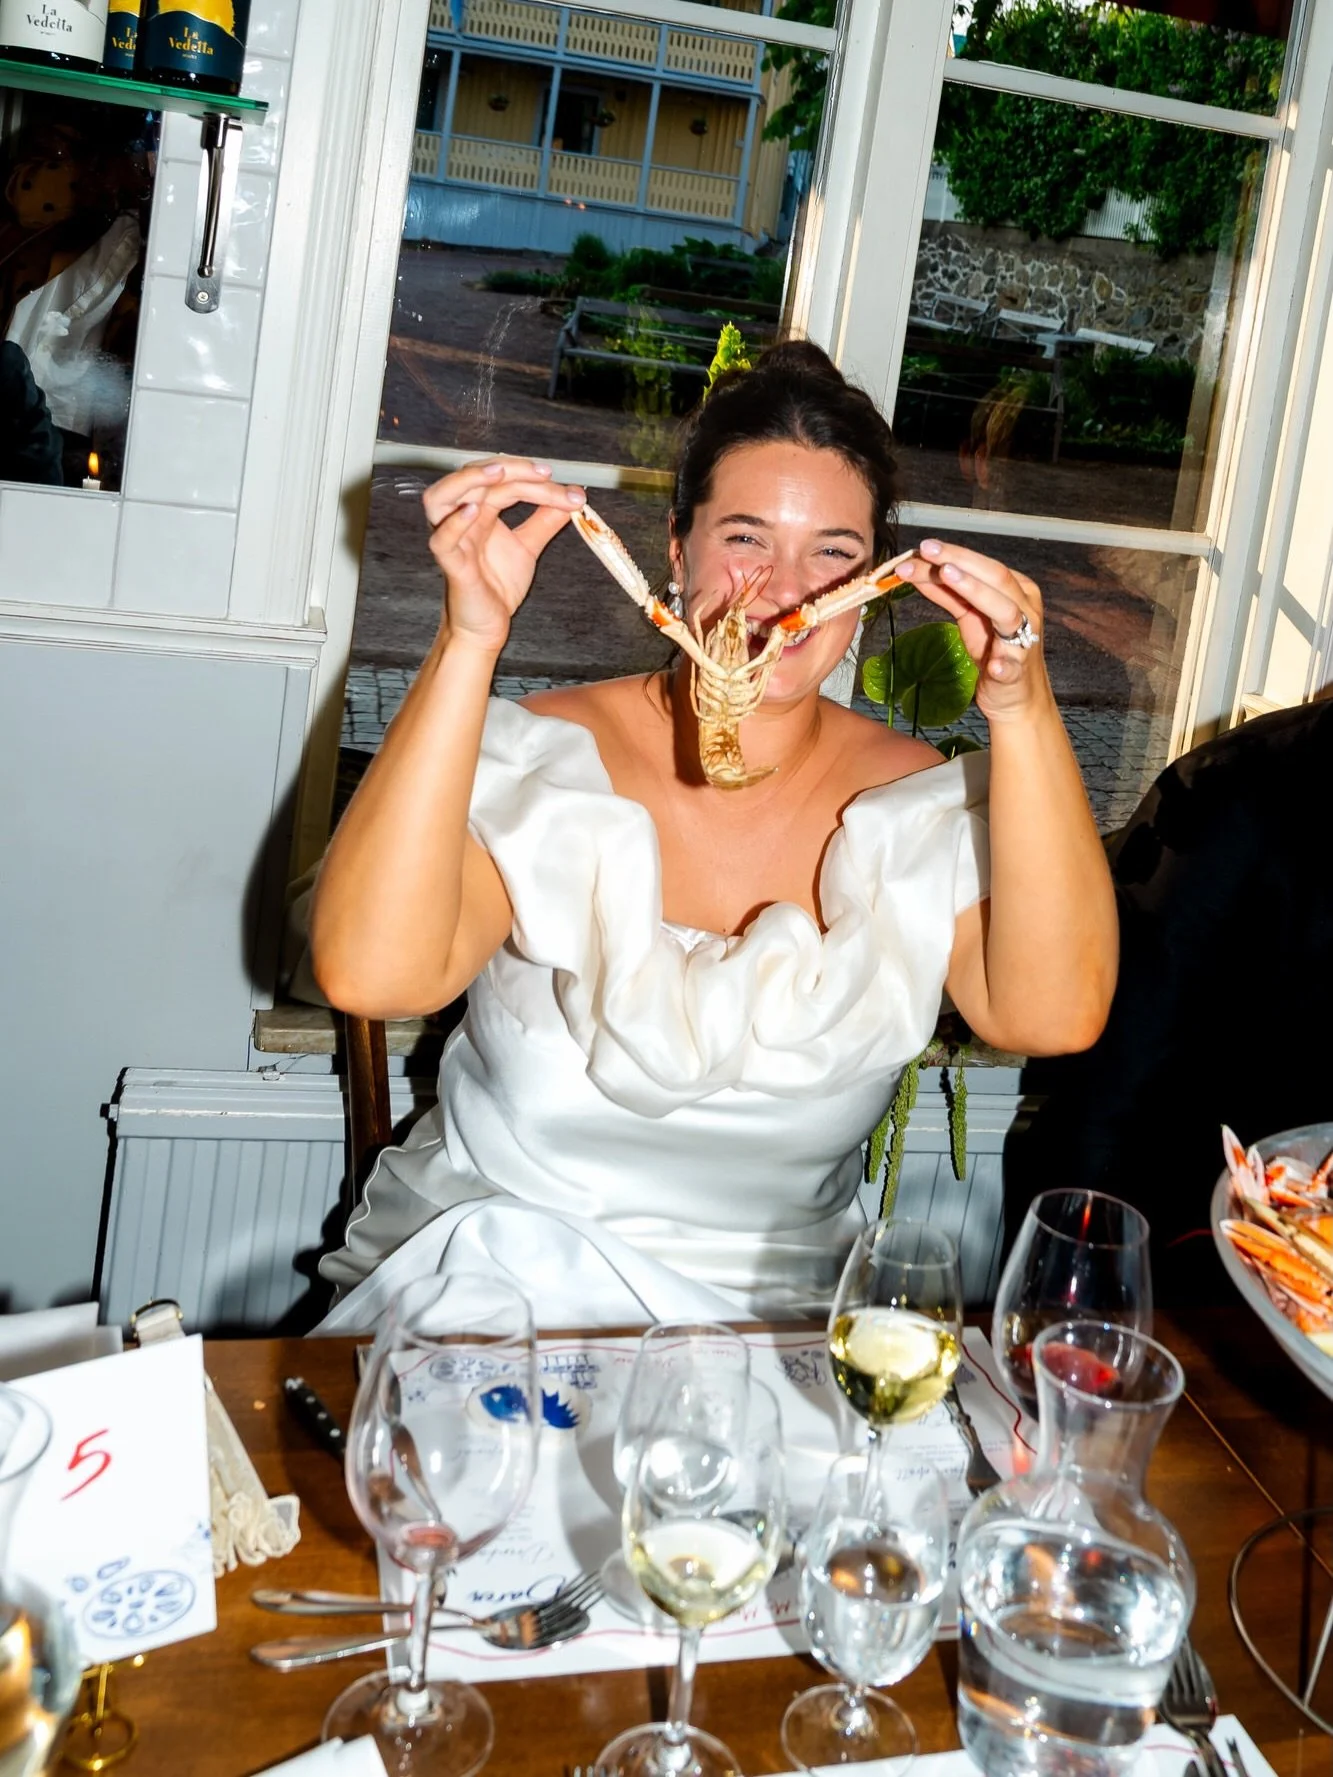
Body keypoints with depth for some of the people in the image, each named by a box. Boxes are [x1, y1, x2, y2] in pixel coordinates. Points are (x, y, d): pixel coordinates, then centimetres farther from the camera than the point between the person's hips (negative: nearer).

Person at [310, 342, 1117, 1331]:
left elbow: (1054, 1015, -17)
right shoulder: (545, 760, -5)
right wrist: (471, 637, -27)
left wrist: (1023, 709, -26)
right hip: (488, 1274, 1)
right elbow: (369, 974, -22)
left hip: (778, 1306, 0)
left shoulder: (921, 806, 0)